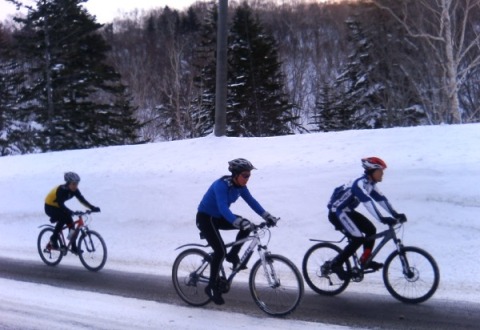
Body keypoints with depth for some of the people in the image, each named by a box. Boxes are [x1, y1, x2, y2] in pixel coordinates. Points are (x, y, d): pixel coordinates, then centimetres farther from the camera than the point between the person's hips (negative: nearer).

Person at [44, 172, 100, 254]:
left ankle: (74, 247, -4)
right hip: (50, 207, -7)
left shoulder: (74, 190, -13)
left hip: (58, 207, 7)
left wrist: (92, 207, -33)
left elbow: (82, 200, -18)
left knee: (70, 222, -10)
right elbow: (61, 204, -42)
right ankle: (53, 239, -11)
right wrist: (71, 212, -56)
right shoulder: (61, 189, -33)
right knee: (63, 219, -30)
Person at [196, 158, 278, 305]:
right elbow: (223, 208, -42)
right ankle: (212, 286, -4)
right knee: (220, 250, -20)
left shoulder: (240, 186, -6)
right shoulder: (221, 185, -30)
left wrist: (268, 217, -16)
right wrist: (239, 223, -55)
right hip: (205, 218, -8)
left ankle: (233, 255, 5)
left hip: (218, 217, 8)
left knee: (247, 225, -11)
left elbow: (252, 202, -5)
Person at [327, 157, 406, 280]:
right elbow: (368, 202, -38)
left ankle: (365, 260, 11)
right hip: (337, 212, -9)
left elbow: (381, 199, 3)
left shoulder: (370, 184, 3)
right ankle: (336, 264, -5)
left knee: (371, 229, 1)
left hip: (348, 211, 10)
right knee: (358, 239, -17)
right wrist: (382, 219, -47)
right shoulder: (360, 184, -26)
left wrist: (395, 214, -6)